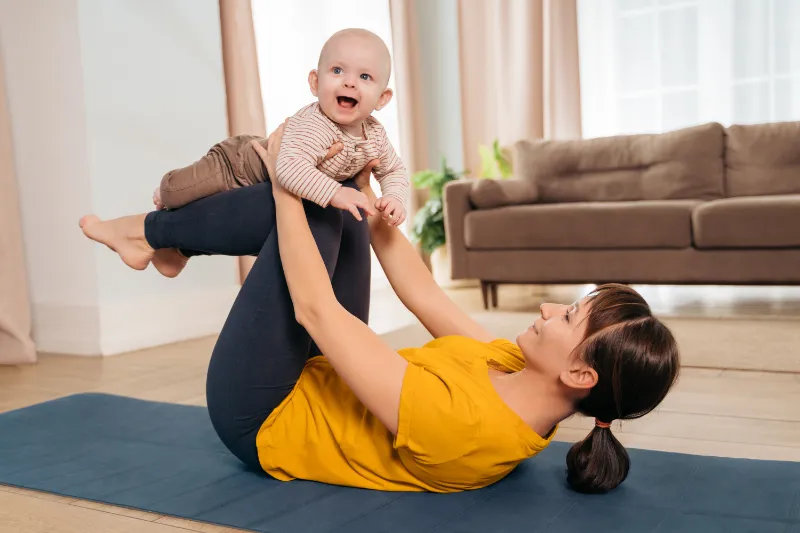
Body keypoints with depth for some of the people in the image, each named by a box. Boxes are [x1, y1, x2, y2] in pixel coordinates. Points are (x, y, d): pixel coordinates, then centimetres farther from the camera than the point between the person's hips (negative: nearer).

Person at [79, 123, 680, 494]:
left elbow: (315, 309, -32)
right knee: (335, 204, 5)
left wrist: (286, 188, -21)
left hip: (259, 420, -7)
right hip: (321, 386, 8)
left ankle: (147, 229, 10)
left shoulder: (455, 423, -38)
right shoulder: (522, 380, -13)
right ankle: (155, 235, 23)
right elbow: (422, 292, -4)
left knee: (313, 207, -16)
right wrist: (367, 196, 0)